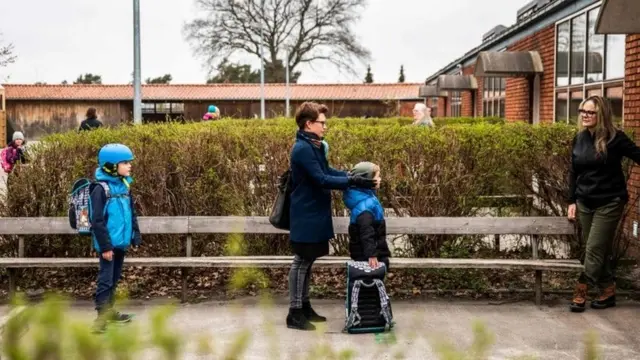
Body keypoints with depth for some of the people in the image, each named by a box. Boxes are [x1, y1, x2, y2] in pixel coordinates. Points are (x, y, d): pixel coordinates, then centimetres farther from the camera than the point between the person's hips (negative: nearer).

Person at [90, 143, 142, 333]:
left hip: (121, 242, 8)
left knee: (114, 279, 18)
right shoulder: (101, 189, -15)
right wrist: (105, 246, -18)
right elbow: (97, 221, -17)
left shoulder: (124, 186, 9)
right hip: (109, 244, -8)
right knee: (105, 280, -5)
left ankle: (109, 311, 30)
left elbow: (131, 214, 16)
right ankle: (101, 317, -2)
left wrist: (135, 236, 11)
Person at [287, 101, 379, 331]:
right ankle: (294, 313, 5)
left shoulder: (313, 146, 12)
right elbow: (321, 180, -25)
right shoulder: (302, 149, -20)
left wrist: (354, 176, 2)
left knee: (307, 261, 15)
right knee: (301, 262, -3)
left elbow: (327, 171, 15)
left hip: (314, 213, 10)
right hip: (306, 215, -10)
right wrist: (353, 181, -24)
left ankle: (304, 306, 25)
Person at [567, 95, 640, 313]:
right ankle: (608, 291, 20)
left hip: (609, 203, -5)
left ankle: (581, 292, 3)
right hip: (585, 202, 5)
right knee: (599, 250, 10)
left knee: (595, 249, -5)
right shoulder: (579, 138, 4)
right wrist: (572, 201, 9)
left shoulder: (614, 138, -11)